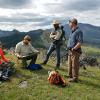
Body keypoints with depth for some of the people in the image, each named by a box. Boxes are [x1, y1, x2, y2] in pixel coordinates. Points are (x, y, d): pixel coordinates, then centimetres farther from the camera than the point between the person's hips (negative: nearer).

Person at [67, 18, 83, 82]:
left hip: (75, 51, -10)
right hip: (70, 51, 10)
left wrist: (74, 48, -18)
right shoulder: (73, 31, 15)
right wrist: (69, 47, 12)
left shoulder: (78, 31, -15)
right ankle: (70, 76, 32)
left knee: (74, 65, -1)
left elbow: (80, 42, -22)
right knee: (70, 64, 18)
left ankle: (75, 78, 10)